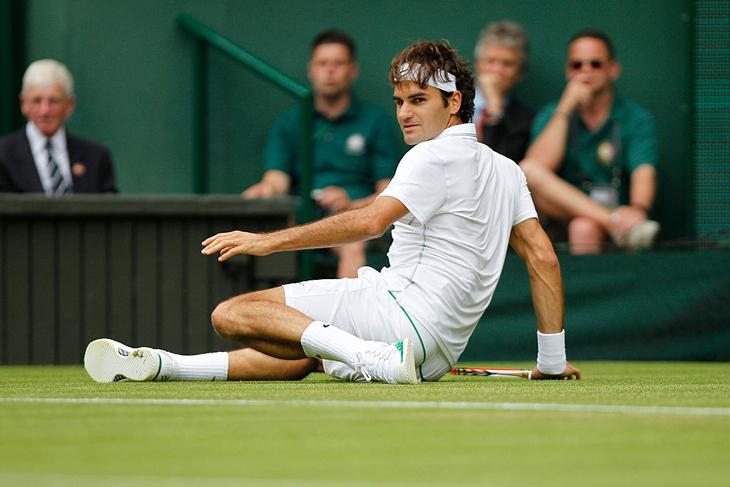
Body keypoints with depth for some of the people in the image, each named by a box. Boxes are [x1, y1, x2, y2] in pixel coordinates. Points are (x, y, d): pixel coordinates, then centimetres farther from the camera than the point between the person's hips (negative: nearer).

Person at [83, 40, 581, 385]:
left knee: (233, 314, -17)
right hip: (440, 353, 10)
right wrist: (552, 360, 20)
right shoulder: (507, 171, 17)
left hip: (403, 306, -10)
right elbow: (543, 258, 16)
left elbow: (371, 220, -21)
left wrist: (269, 240, -20)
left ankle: (366, 354, -28)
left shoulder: (436, 156, -8)